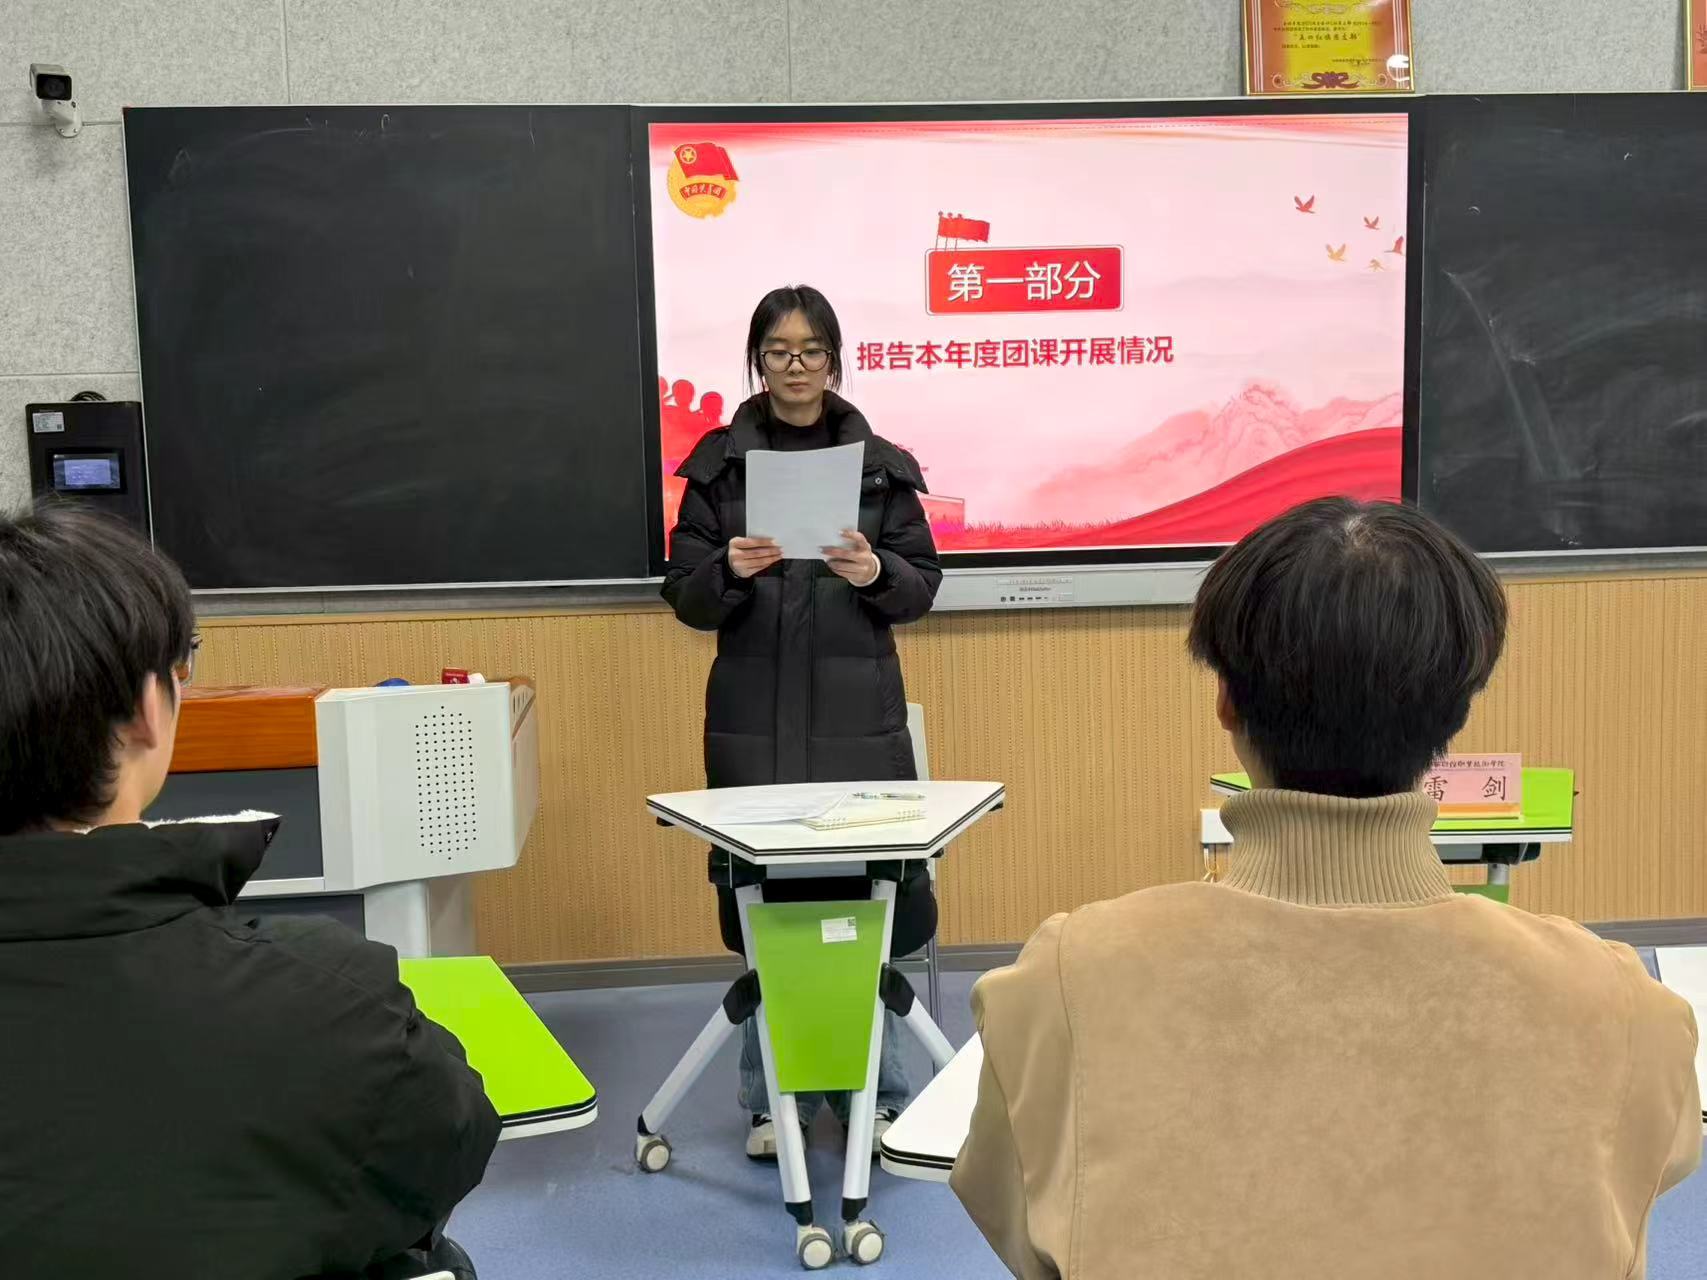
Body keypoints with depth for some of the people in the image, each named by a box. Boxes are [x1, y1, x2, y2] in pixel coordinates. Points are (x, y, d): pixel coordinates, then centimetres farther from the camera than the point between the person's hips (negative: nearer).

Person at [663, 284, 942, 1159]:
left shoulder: (882, 464, 5)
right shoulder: (718, 463, 4)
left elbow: (923, 586, 5)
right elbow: (684, 595, 3)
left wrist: (877, 573, -16)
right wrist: (729, 571, -18)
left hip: (859, 713, 0)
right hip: (754, 718, 0)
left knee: (866, 899, 0)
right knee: (765, 905, 3)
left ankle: (875, 1095, 18)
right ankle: (772, 1101, 19)